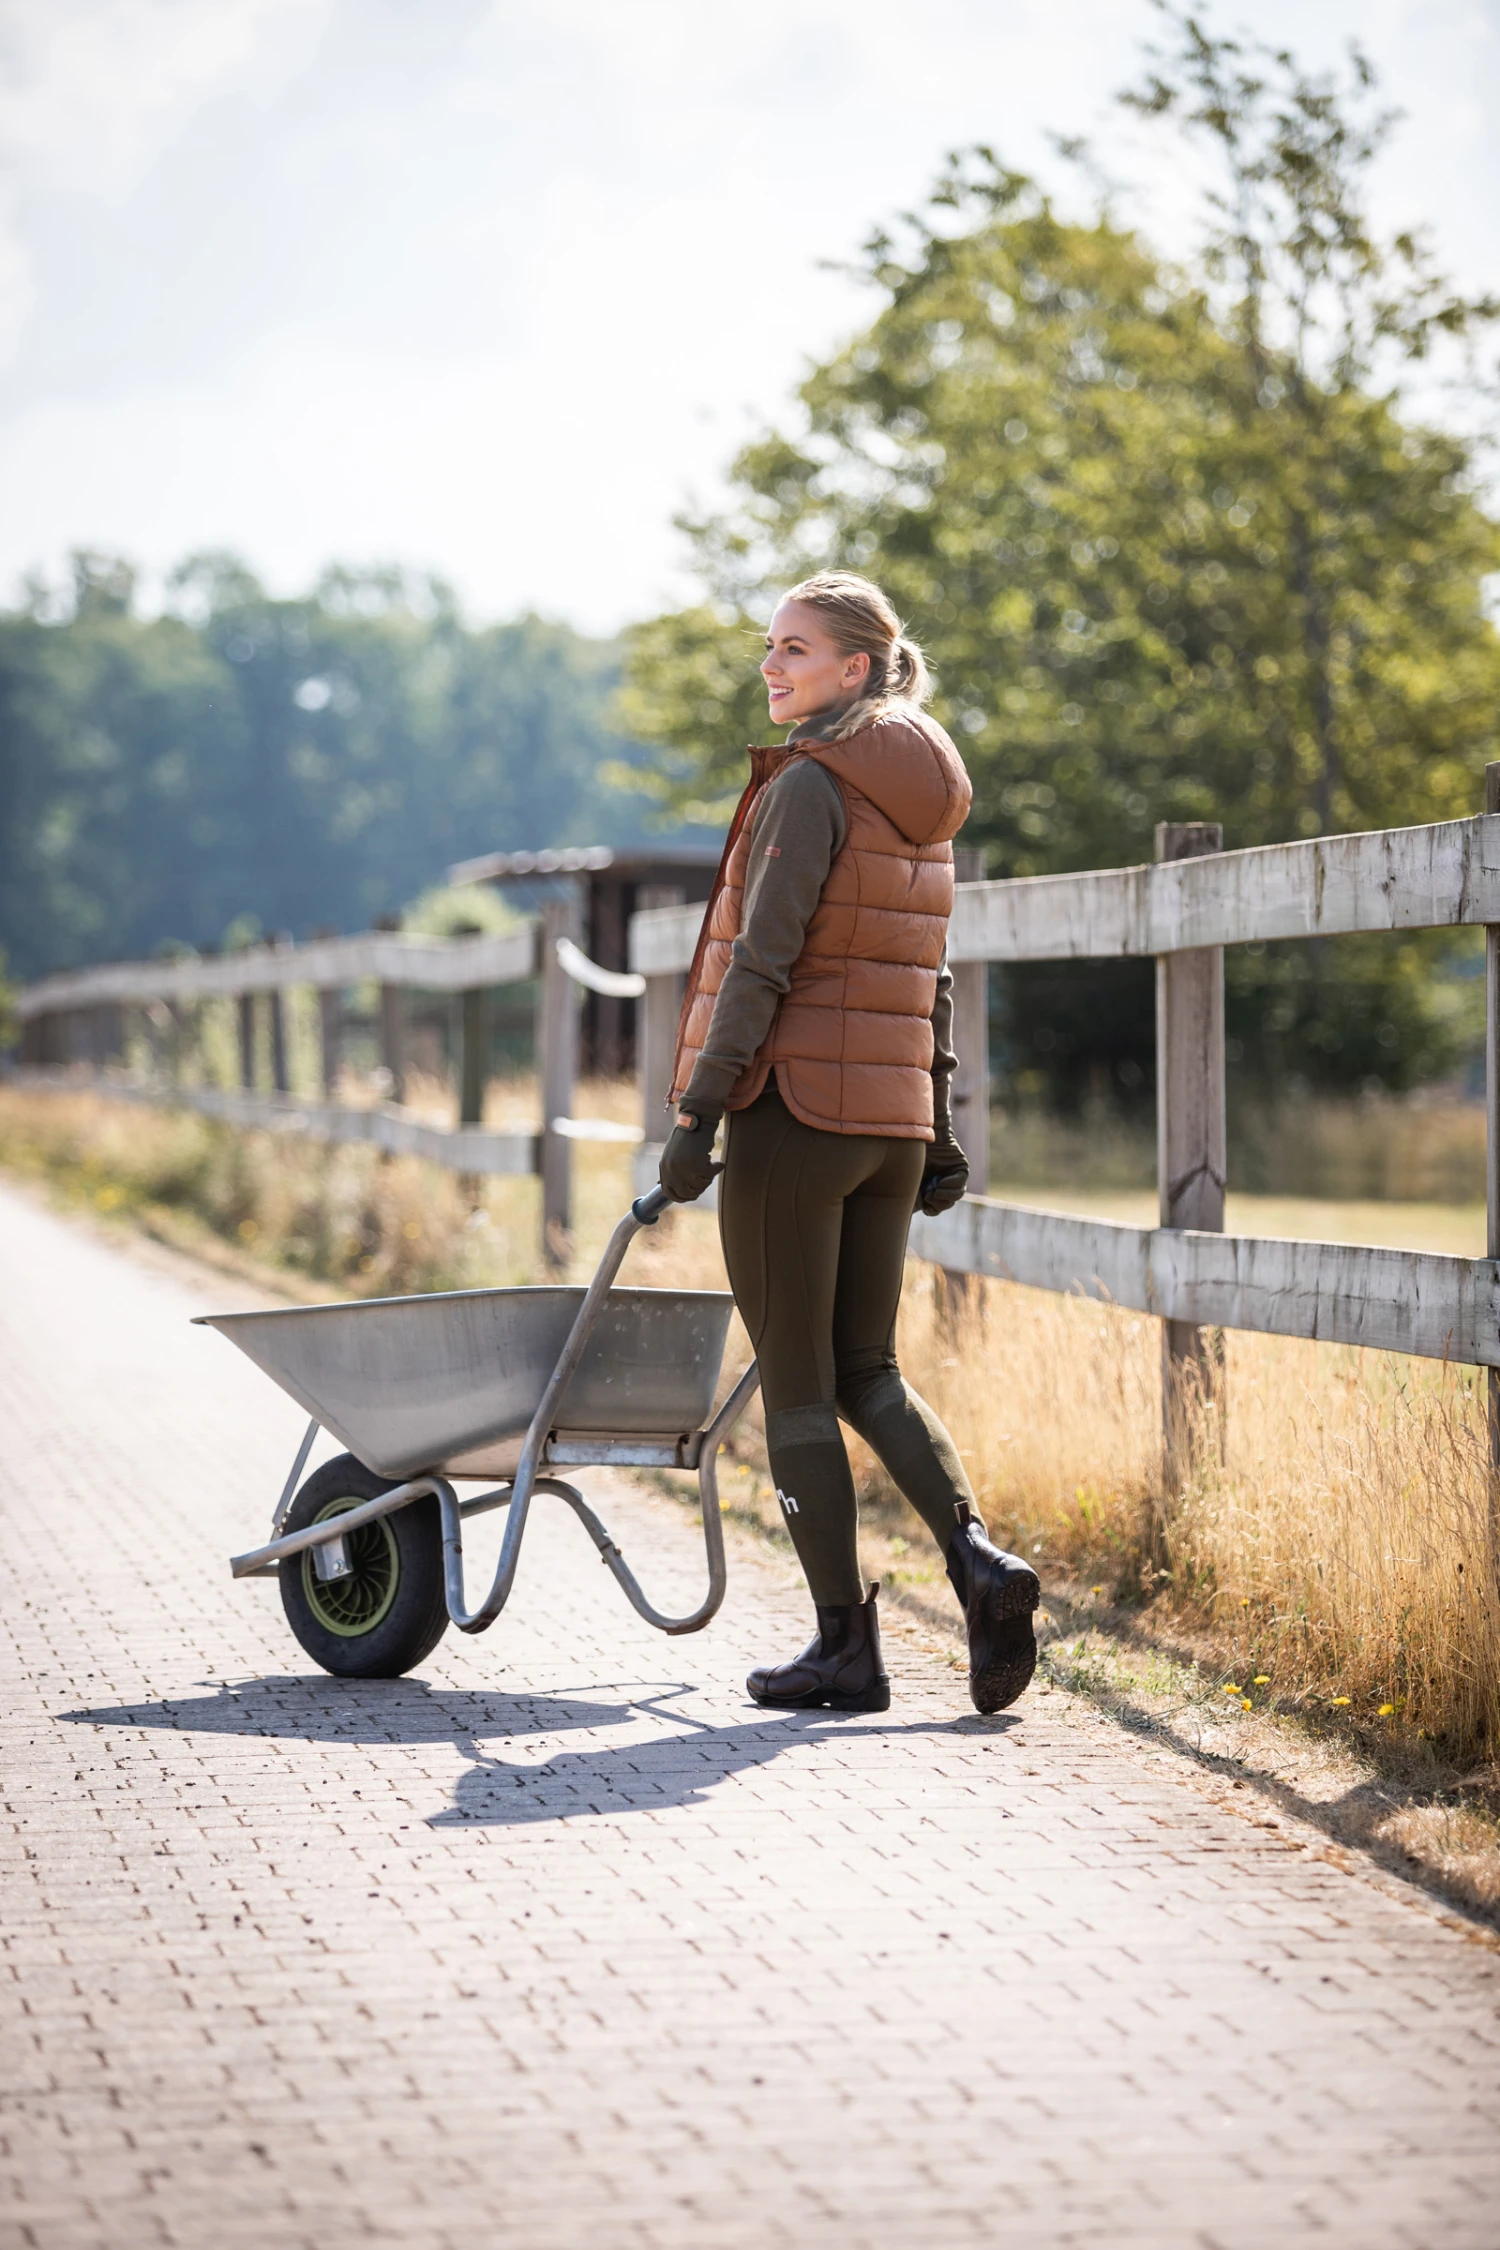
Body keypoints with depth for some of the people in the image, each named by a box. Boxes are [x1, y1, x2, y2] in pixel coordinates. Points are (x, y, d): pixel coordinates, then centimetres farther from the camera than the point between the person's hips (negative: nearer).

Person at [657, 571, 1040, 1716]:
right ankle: (979, 1558, -6)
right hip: (890, 1122, 8)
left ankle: (846, 1647, 3)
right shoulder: (919, 802, 14)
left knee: (797, 1386, 1)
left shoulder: (812, 784, -11)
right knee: (868, 1370, 15)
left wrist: (697, 1113, -17)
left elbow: (761, 961, -17)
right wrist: (938, 1131, 22)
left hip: (796, 1111, -8)